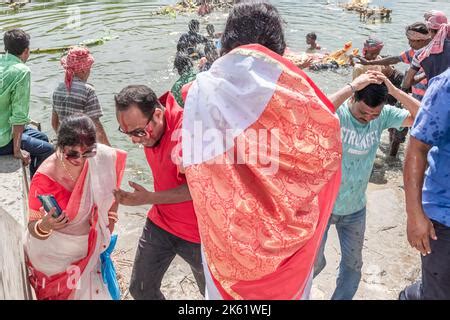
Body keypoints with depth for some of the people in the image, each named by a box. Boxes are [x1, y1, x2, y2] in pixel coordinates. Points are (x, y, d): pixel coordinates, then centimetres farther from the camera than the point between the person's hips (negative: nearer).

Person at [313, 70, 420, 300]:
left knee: (353, 264, 19)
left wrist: (393, 90, -25)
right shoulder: (336, 112, -22)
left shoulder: (383, 116, -9)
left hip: (355, 208, 4)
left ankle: (342, 297, 44)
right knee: (313, 262, 11)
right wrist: (351, 86, -40)